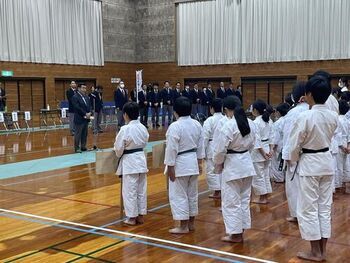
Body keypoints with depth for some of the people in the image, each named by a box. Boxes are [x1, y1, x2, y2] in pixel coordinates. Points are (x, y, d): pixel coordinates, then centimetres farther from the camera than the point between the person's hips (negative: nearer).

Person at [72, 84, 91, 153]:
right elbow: (77, 108, -18)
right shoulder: (75, 97, -10)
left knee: (85, 134, 11)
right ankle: (77, 148, 6)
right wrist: (85, 114, -18)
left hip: (86, 118, 7)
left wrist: (89, 113, -6)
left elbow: (89, 106, 13)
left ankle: (83, 147, 20)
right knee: (78, 134, 0)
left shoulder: (86, 97, 13)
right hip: (79, 119, -7)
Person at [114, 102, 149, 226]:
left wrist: (119, 154, 9)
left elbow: (119, 148, -12)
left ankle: (132, 218, 10)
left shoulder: (125, 129, -19)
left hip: (129, 161, -6)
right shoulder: (143, 128, 0)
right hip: (141, 159, 7)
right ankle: (140, 215, 23)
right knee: (141, 189, 13)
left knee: (130, 190, 4)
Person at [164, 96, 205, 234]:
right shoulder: (197, 124, 2)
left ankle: (183, 226, 8)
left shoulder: (175, 126, -19)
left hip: (180, 164, -7)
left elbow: (172, 149, -18)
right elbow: (200, 145, 9)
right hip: (193, 162, 7)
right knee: (192, 193, 16)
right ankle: (191, 223, 27)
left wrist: (170, 167, -12)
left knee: (179, 195, 3)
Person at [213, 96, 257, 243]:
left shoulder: (228, 126, -21)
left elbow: (220, 150, -17)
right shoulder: (250, 124, 1)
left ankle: (236, 234, 11)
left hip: (232, 166, -8)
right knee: (244, 199, 16)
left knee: (231, 201, 4)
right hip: (247, 164, 8)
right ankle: (240, 230, 27)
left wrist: (218, 163, 0)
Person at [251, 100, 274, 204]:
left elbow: (257, 140, -19)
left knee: (258, 175, 3)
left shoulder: (256, 122, -18)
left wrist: (262, 153, -13)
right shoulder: (269, 121, 6)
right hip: (267, 149, 8)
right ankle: (265, 197, 24)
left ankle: (262, 198, 11)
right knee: (265, 174, 16)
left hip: (258, 151, -8)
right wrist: (271, 149, 7)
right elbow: (271, 136, 8)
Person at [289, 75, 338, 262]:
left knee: (308, 209, 5)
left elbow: (295, 144, -13)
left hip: (309, 164, -6)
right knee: (325, 207, 13)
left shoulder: (305, 117, -22)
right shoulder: (333, 116, -3)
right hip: (327, 162, 6)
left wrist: (294, 160, 5)